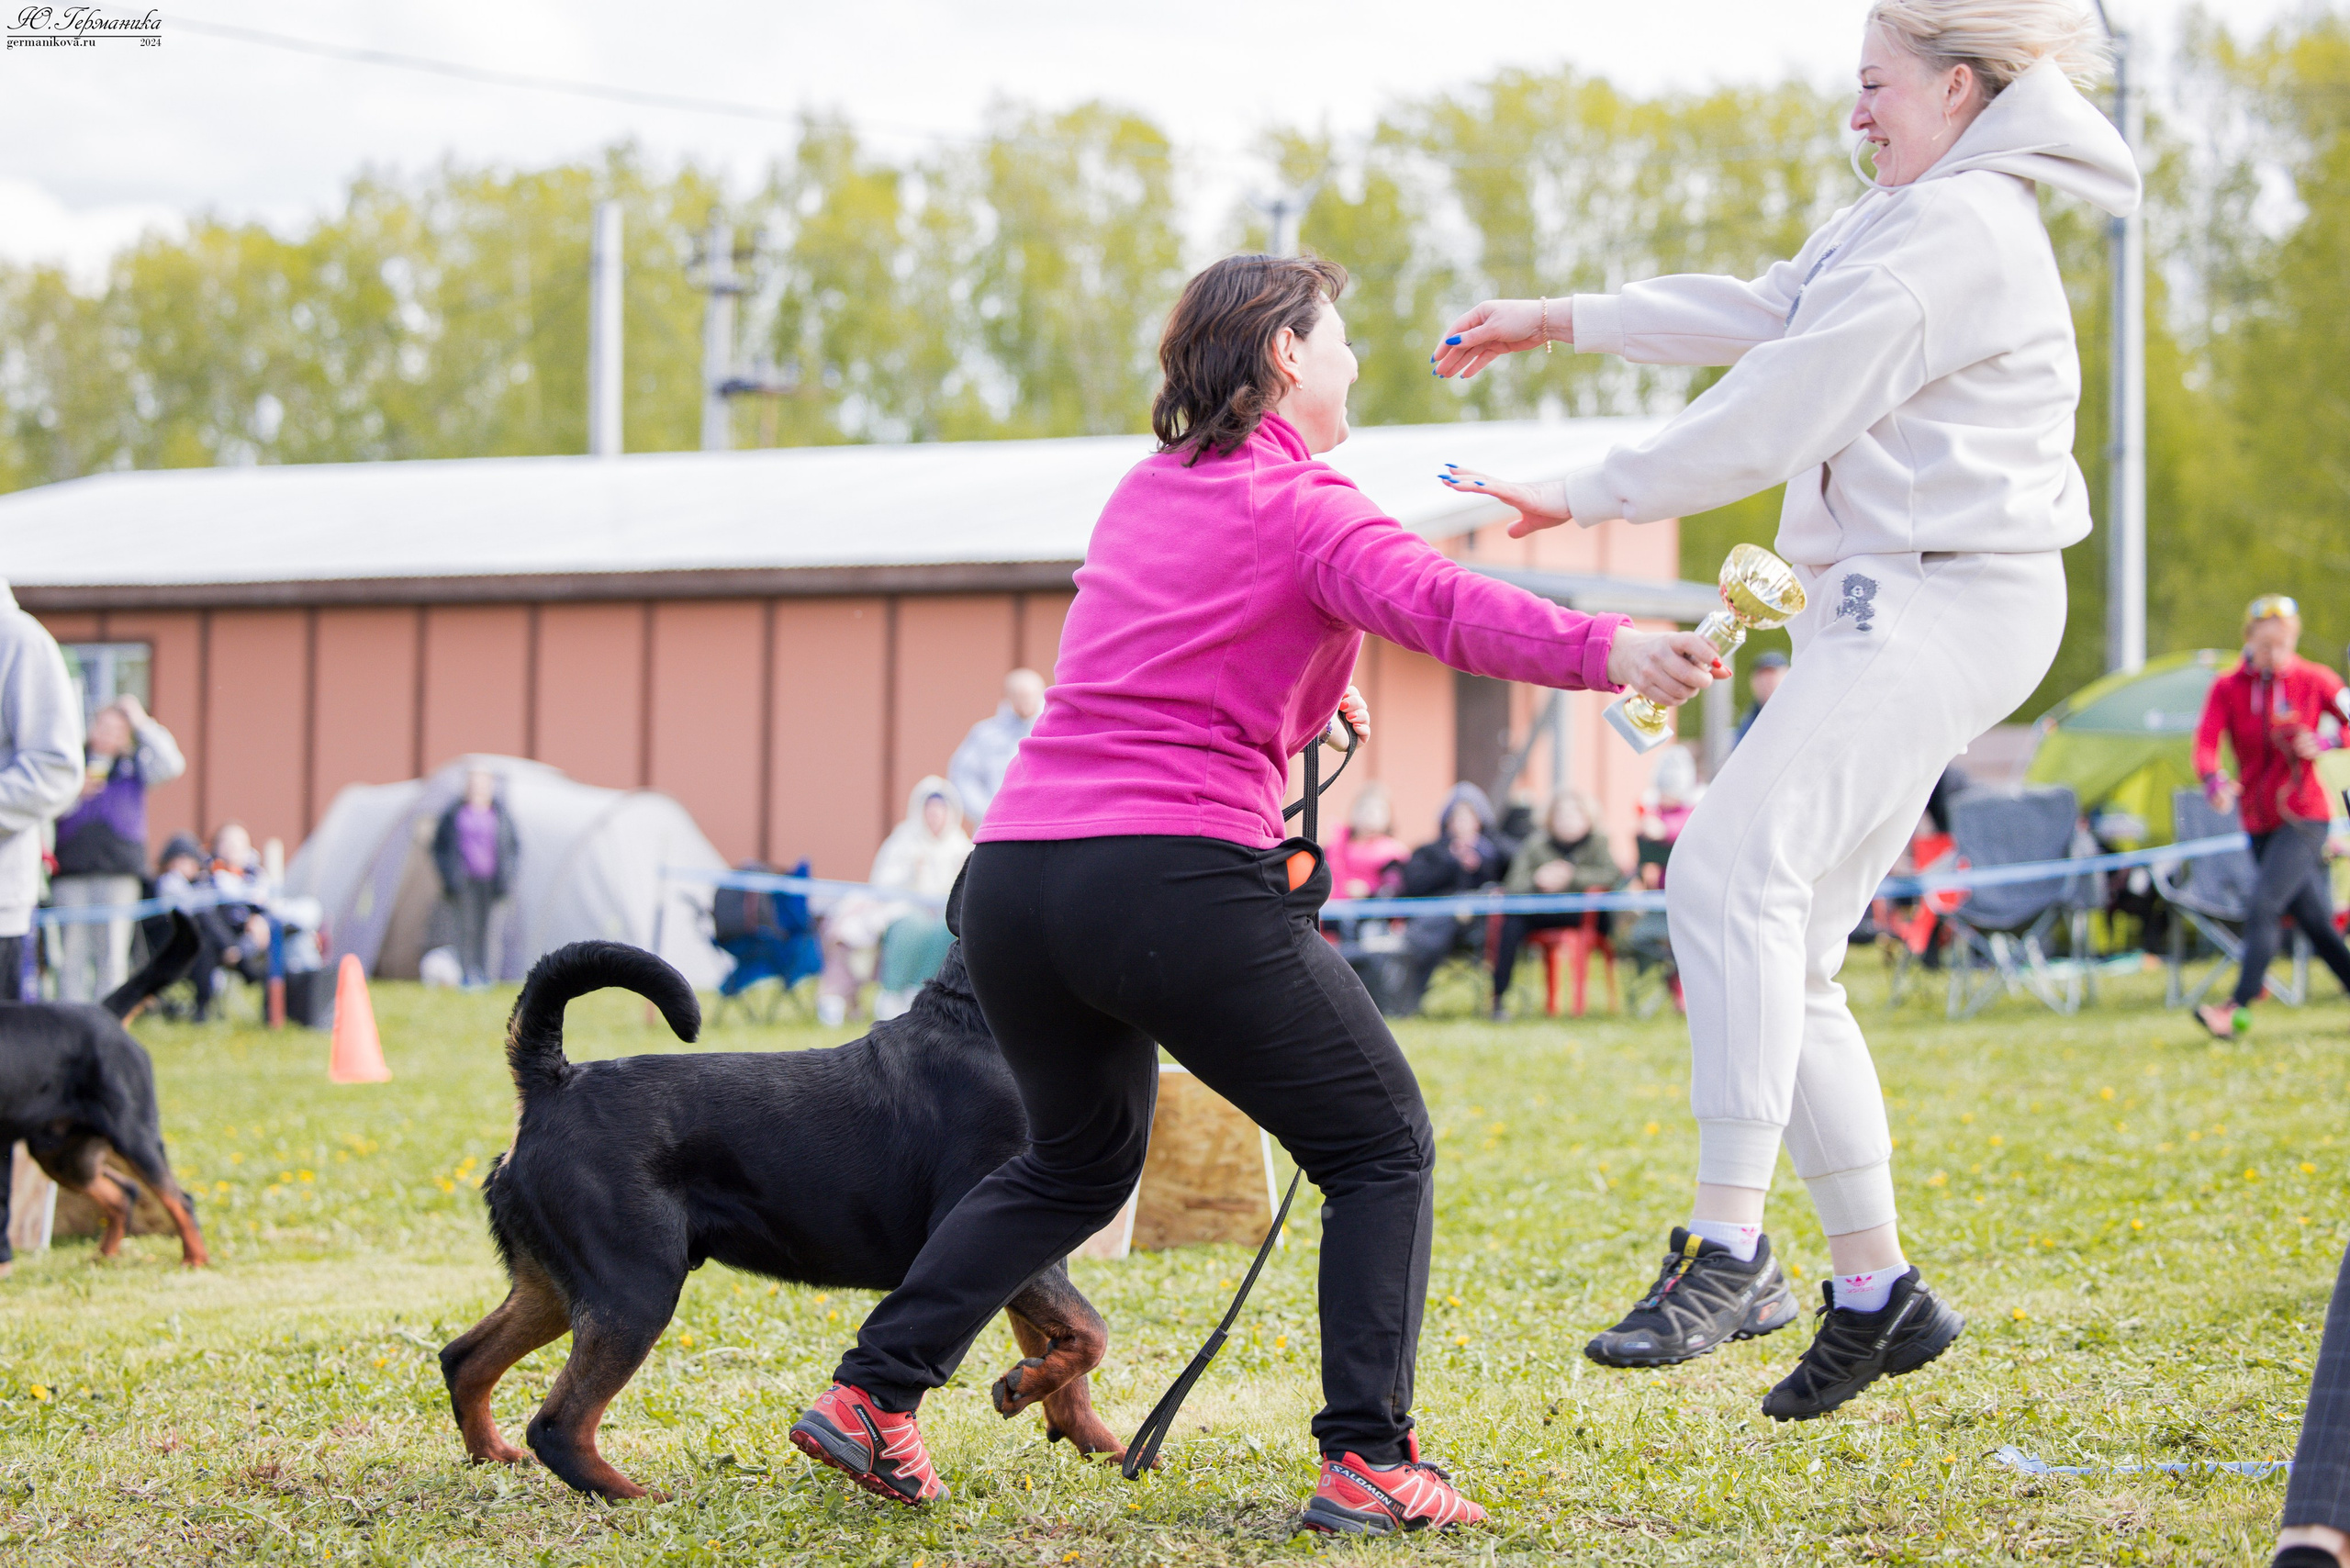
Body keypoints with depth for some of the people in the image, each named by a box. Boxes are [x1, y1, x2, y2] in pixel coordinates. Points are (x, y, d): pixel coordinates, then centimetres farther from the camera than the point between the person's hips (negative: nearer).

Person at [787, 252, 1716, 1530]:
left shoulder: (1144, 492, 20)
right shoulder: (1303, 508, -2)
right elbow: (1430, 601, -22)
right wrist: (1606, 650, -35)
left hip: (1015, 874, 7)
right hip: (1181, 883, -7)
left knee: (1077, 1160, 29)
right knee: (1382, 1149, 7)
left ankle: (872, 1394, 21)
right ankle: (1366, 1463, -5)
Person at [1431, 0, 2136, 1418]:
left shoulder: (1954, 230, -11)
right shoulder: (1911, 221, 22)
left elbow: (1776, 417, -15)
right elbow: (1761, 315, 29)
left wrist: (1582, 500, -8)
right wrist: (1561, 322, 25)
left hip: (1940, 601, -11)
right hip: (1888, 608, 11)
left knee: (1733, 866, -24)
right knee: (1787, 956, 7)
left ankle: (1729, 1248, -27)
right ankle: (1874, 1287, 10)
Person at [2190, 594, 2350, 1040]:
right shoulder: (2227, 689, 0)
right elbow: (2205, 742, -13)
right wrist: (2213, 780, -34)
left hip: (2305, 818, -4)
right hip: (2259, 820, 4)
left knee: (2263, 905, -19)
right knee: (2314, 921, 10)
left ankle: (2239, 1010, -20)